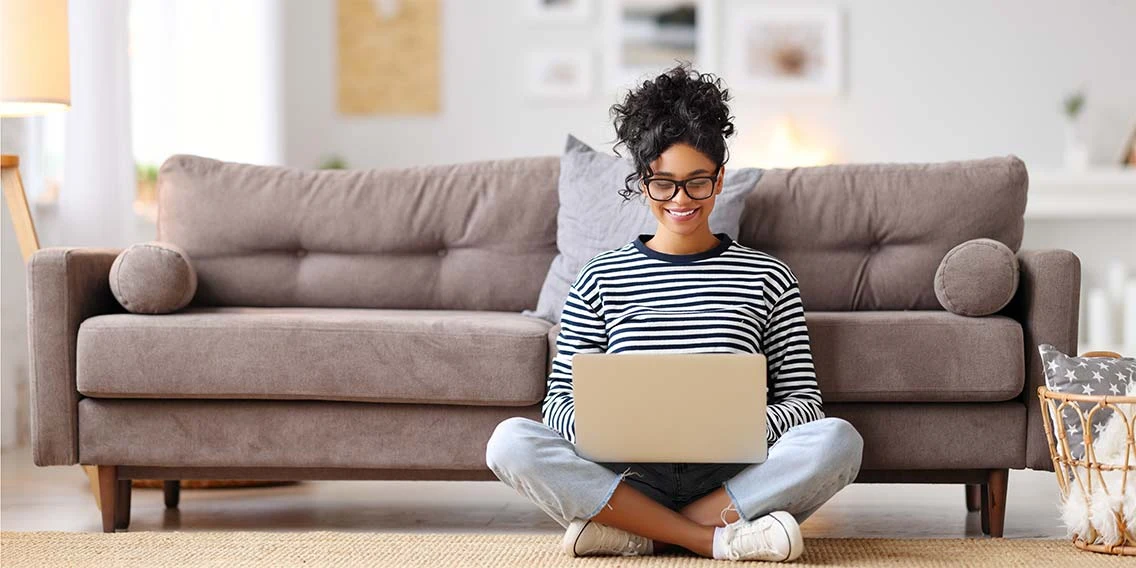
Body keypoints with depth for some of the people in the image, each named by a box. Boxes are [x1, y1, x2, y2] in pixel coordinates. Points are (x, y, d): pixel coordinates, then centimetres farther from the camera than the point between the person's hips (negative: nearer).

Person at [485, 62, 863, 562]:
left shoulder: (768, 278, 11)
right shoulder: (601, 279, 12)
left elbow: (803, 400, 7)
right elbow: (559, 401, 8)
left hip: (732, 480, 0)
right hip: (633, 476, 0)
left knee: (838, 438, -28)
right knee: (511, 440, -26)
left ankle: (637, 534, -24)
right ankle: (715, 539, -25)